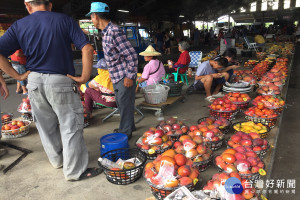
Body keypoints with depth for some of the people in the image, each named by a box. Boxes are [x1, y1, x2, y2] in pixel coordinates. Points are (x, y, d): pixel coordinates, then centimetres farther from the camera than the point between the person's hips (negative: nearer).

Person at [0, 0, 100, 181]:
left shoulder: (19, 26, 4)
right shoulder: (64, 20, -3)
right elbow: (87, 49, -13)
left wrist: (17, 76, 2)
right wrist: (85, 77, -8)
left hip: (34, 81, 4)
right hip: (61, 81, -4)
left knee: (46, 125, 19)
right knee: (71, 126, 6)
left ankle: (57, 160, 39)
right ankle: (75, 170, 16)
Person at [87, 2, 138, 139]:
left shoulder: (114, 32, -21)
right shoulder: (106, 32, 9)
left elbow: (132, 55, -23)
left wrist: (130, 76, -20)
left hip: (124, 77, -10)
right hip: (116, 77, 10)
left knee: (125, 104, 3)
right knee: (120, 102, 20)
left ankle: (125, 132, 19)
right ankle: (129, 126, 38)